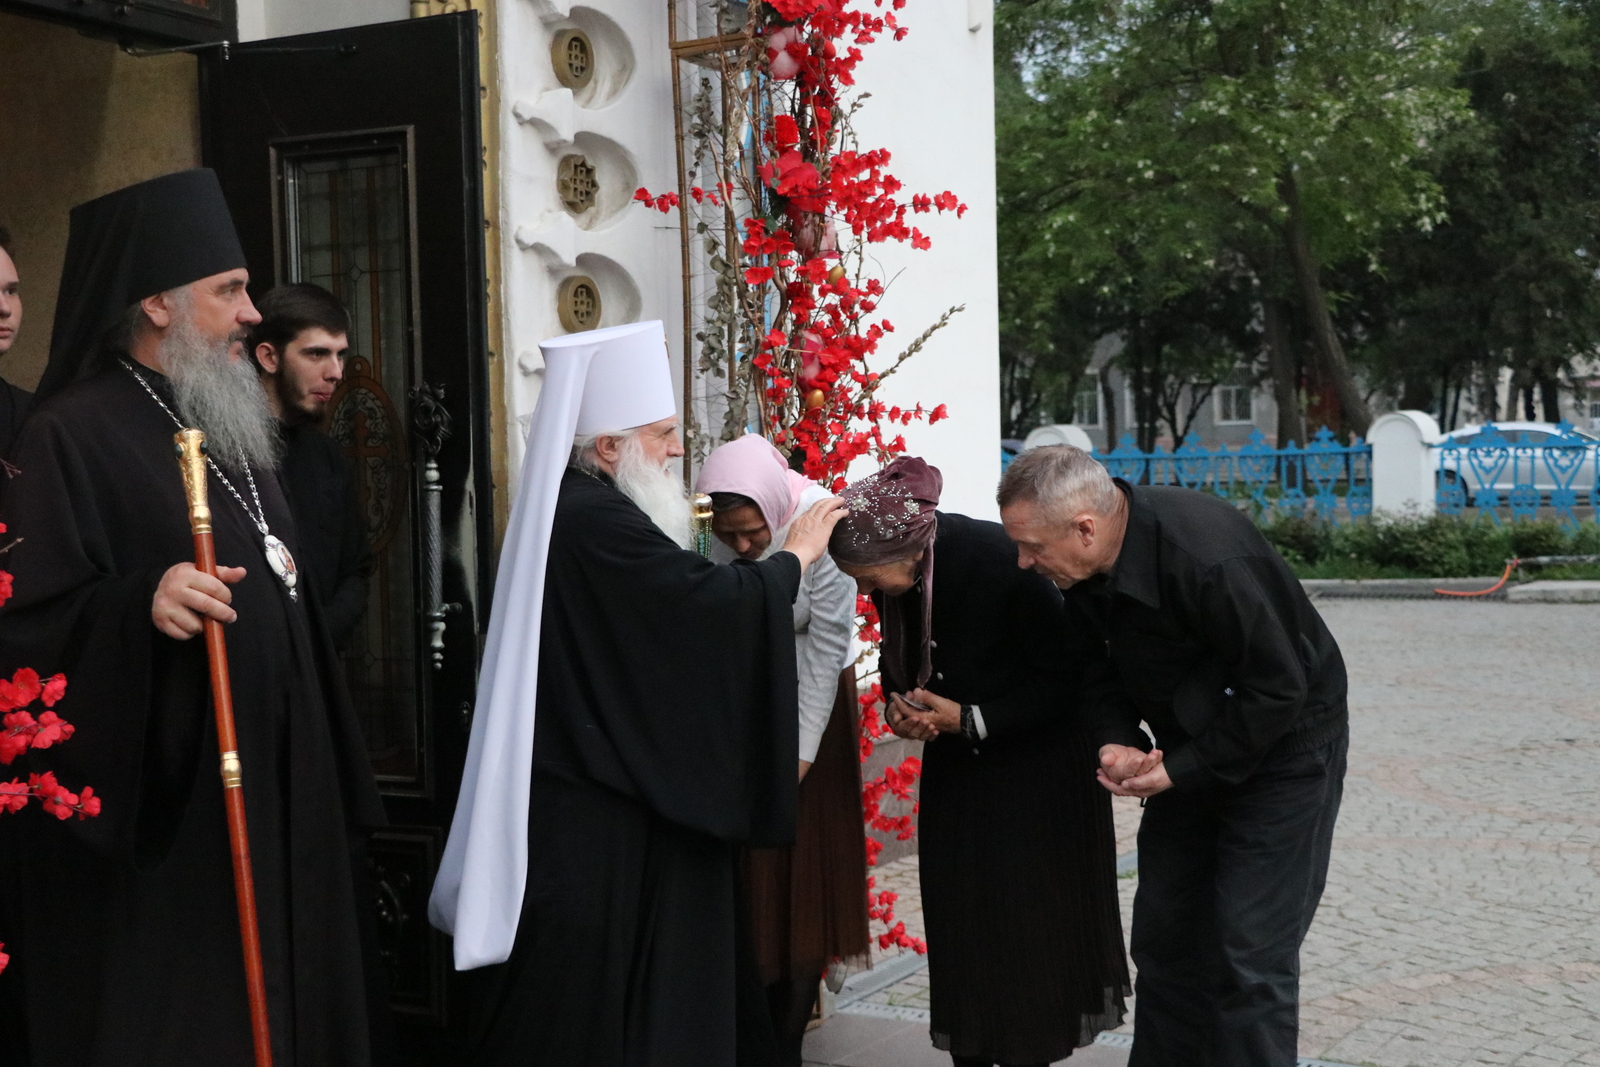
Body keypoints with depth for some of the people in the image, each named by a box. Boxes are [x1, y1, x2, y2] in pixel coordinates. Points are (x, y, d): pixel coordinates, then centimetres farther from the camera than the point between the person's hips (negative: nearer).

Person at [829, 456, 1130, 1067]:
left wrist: (970, 719, -23)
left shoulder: (999, 560, -30)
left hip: (1036, 759, -5)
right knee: (957, 917, 5)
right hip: (955, 763, 5)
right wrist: (898, 704, -12)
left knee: (1028, 918, 0)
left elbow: (1066, 677, -19)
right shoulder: (891, 570, -12)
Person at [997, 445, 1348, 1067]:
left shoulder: (1208, 558, -35)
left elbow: (1279, 688, -27)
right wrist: (1113, 740, -13)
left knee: (1250, 952, -9)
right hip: (1191, 749, 8)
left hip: (1282, 742, -7)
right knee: (1164, 937, 12)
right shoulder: (1087, 563, -11)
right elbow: (1100, 665, 6)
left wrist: (1181, 769, -21)